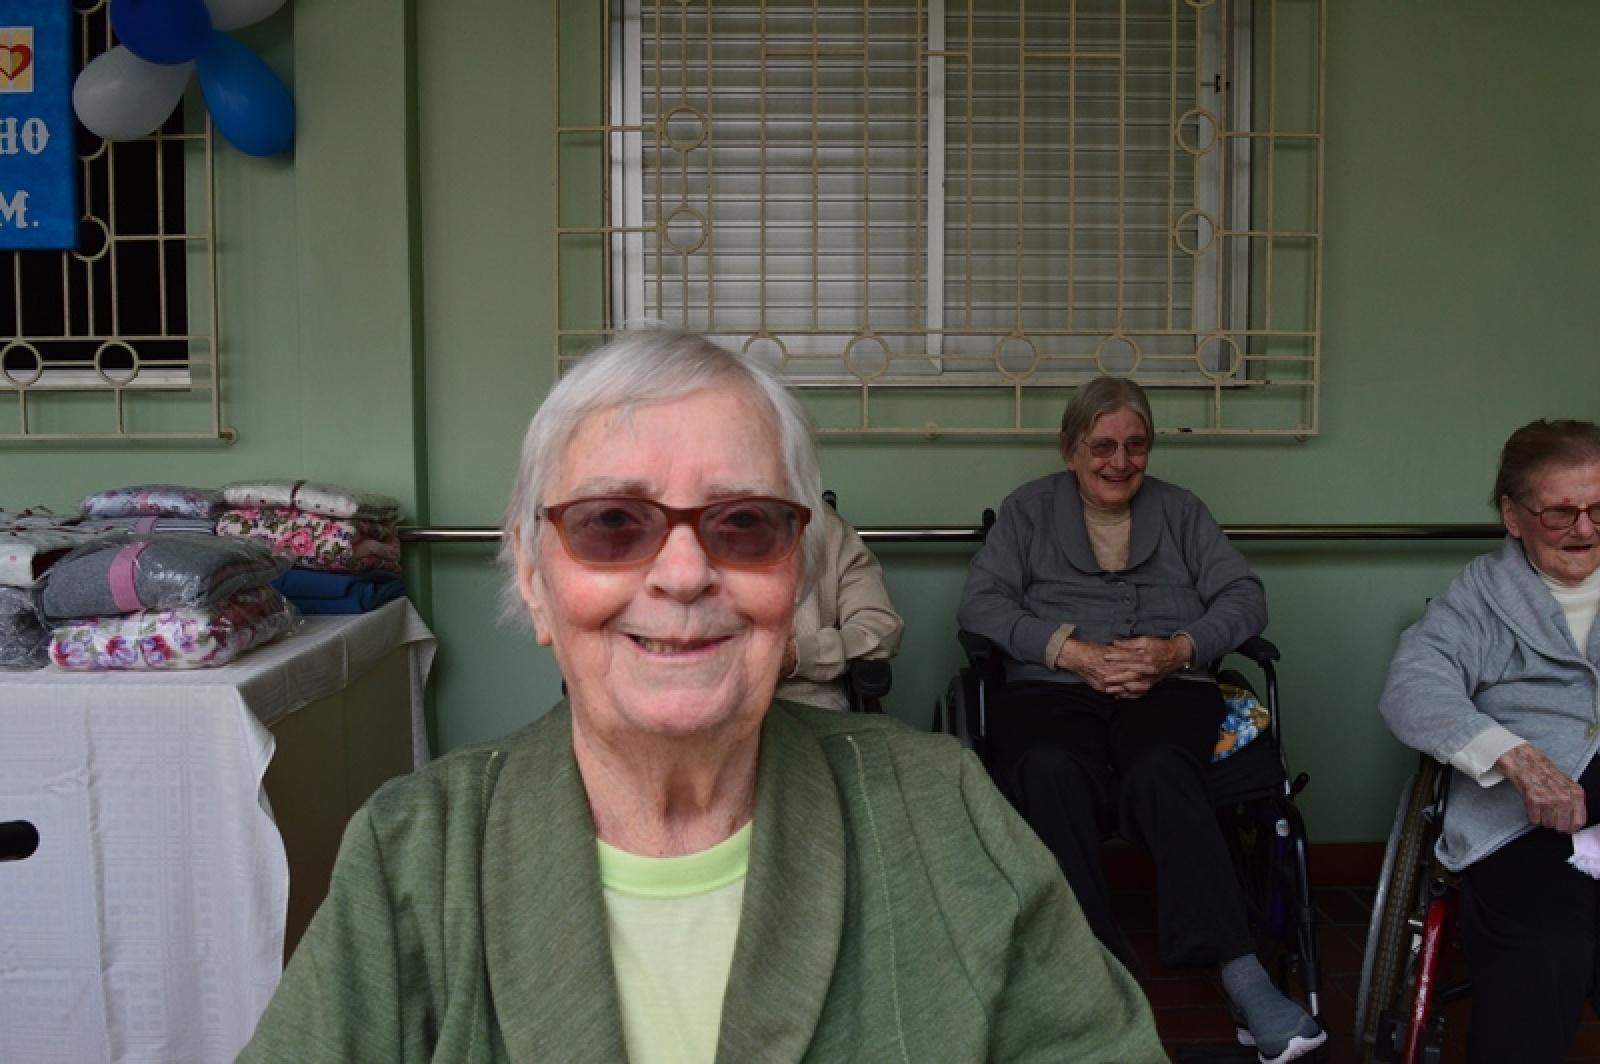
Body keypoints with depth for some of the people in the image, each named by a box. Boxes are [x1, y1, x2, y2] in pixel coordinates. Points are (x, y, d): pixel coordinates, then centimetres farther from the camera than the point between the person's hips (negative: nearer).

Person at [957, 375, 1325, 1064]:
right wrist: (1071, 650, -9)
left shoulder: (1180, 510, 23)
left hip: (1168, 689, 1)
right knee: (1051, 775, -36)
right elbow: (980, 601, 6)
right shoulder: (1029, 509, 19)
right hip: (1052, 688, 0)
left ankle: (1242, 980, -39)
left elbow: (1244, 596, 12)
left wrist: (1178, 649, -8)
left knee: (1158, 776, -35)